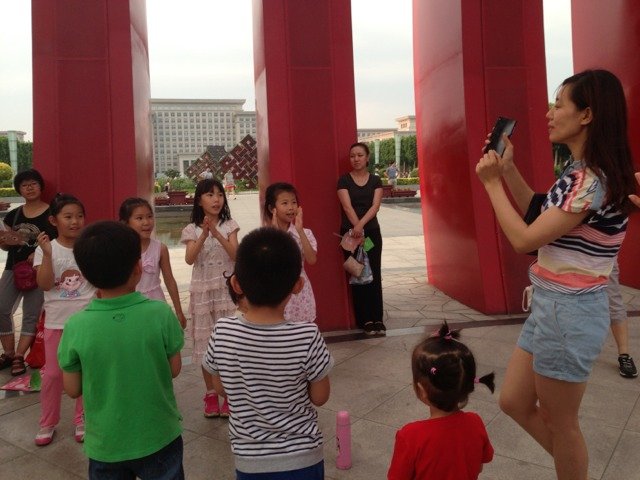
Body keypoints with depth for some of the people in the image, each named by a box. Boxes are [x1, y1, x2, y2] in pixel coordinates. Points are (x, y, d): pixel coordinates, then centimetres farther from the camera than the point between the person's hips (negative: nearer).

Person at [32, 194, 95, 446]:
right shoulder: (45, 249, -5)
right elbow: (45, 284, -15)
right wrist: (47, 254, -23)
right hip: (56, 321, 0)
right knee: (53, 373, 9)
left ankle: (82, 421, 27)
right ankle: (47, 424, 27)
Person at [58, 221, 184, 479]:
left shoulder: (75, 327, -18)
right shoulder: (161, 314, -21)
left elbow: (73, 389, -6)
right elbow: (174, 369, -8)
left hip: (105, 444, 1)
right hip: (159, 437, -1)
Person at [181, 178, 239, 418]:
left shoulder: (229, 225, 0)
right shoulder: (192, 229, 0)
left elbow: (235, 255, -12)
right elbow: (189, 259, -13)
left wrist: (217, 234, -23)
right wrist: (204, 235, -25)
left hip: (226, 288, -1)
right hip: (202, 290, 1)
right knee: (204, 339, 7)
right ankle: (211, 394, 21)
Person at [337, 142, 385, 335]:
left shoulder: (375, 180, 5)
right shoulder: (344, 180, 0)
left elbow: (375, 206, -7)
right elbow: (347, 206, -11)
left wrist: (361, 225, -22)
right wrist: (357, 228, -22)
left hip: (372, 232, 2)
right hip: (350, 232, -2)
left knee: (374, 275, 2)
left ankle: (377, 318, 9)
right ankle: (364, 319, 7)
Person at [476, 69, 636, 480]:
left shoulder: (591, 182, -23)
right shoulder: (582, 173, 7)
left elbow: (524, 239, -22)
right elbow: (544, 218, 18)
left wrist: (492, 183, -13)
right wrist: (509, 170, 9)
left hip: (570, 310, -10)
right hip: (552, 304, 10)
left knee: (559, 422, 10)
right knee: (515, 403, 19)